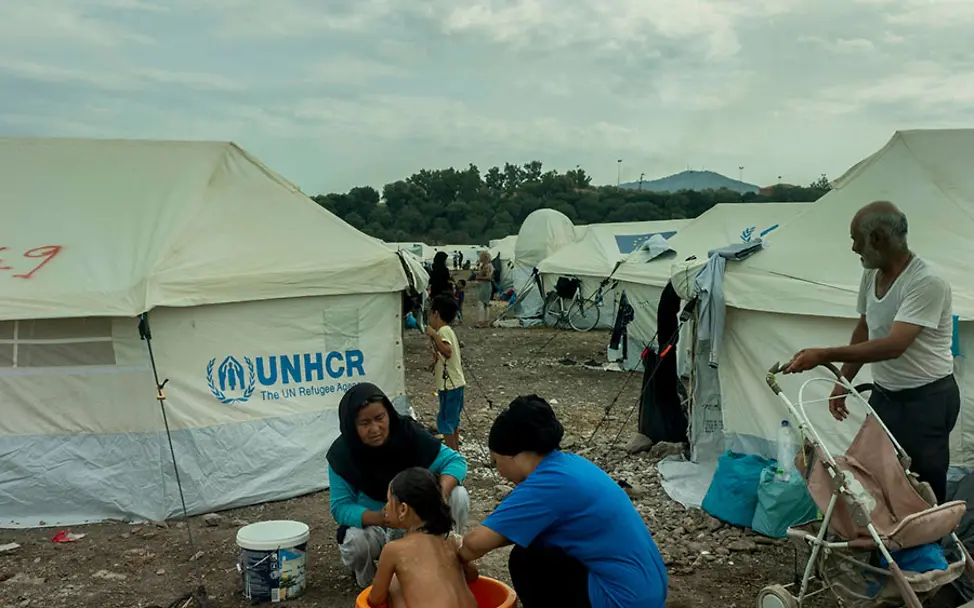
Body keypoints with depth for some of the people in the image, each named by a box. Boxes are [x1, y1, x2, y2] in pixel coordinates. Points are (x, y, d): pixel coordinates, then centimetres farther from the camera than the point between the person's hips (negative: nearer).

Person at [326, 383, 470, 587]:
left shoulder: (409, 434, -18)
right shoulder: (342, 454, -18)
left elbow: (455, 461, -14)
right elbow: (340, 507, -19)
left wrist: (442, 490, -36)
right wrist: (379, 518, -39)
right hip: (372, 525, -1)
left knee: (458, 496, -22)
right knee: (353, 543, -34)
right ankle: (368, 578, 3)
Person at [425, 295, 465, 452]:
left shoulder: (443, 331, -15)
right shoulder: (449, 330, 15)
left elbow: (447, 351, -33)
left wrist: (434, 335, -34)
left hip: (449, 385, -10)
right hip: (455, 383, 10)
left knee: (445, 421, -3)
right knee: (453, 420, 18)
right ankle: (455, 450, 26)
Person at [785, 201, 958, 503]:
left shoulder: (927, 282, -23)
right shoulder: (871, 274, 2)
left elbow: (893, 345, -30)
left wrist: (824, 355, -30)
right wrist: (843, 381, 13)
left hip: (927, 400, -7)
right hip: (883, 394, 8)